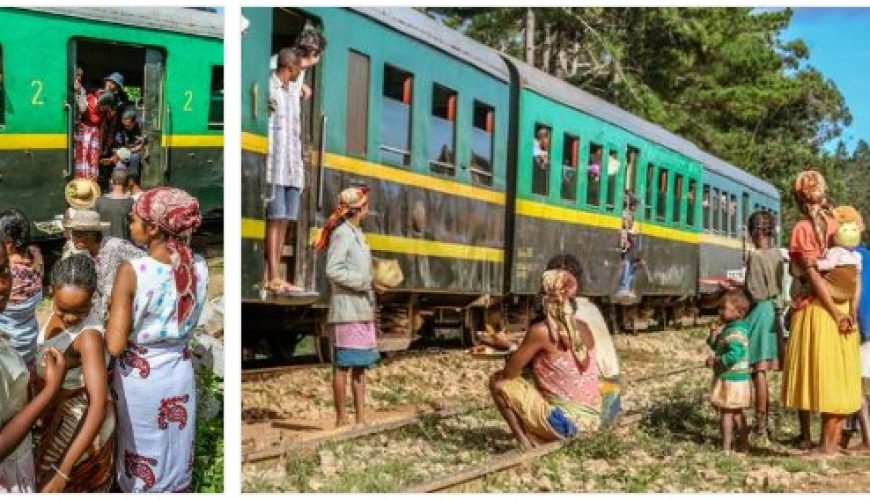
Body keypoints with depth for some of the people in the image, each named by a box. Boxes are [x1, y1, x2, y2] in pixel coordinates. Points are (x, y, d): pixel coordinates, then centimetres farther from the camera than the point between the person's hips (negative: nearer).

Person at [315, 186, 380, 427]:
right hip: (347, 309, -9)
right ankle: (341, 419, 1)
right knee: (343, 364, -4)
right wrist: (366, 282, -17)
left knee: (361, 364, 10)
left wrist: (372, 283, 5)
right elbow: (333, 271, -20)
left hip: (362, 310, 9)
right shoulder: (342, 233, -11)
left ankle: (361, 418, 15)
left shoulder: (357, 233, 16)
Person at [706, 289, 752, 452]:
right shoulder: (728, 329, 10)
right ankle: (742, 443, 27)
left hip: (731, 378, -10)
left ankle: (726, 447, 2)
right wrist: (714, 336, -1)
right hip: (736, 377, 10)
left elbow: (734, 354, -32)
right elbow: (717, 347, 17)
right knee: (736, 412, 18)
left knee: (726, 412, -3)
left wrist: (716, 361, -25)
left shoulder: (735, 332, -21)